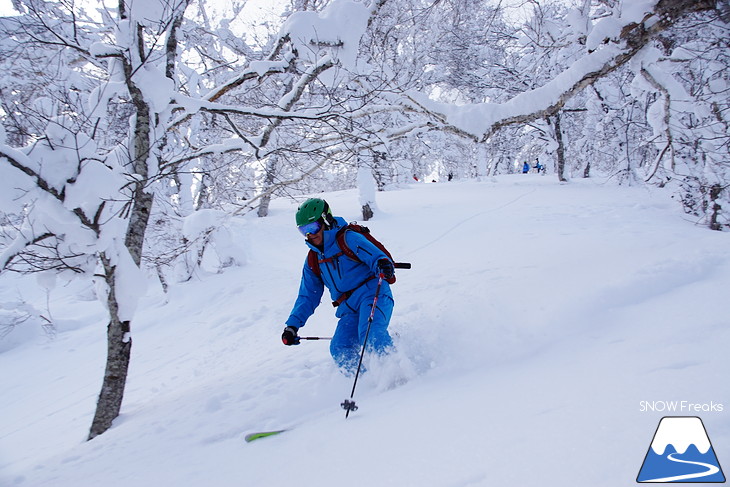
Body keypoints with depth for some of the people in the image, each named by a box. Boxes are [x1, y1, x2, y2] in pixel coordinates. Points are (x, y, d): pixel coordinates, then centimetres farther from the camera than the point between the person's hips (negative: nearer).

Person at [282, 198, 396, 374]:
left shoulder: (348, 239, -2)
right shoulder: (312, 261, 17)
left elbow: (376, 256, -11)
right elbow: (308, 297, 23)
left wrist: (383, 265, -36)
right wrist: (292, 325, 13)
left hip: (372, 294, -6)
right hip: (349, 309, 6)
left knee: (371, 336, -32)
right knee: (340, 350, -17)